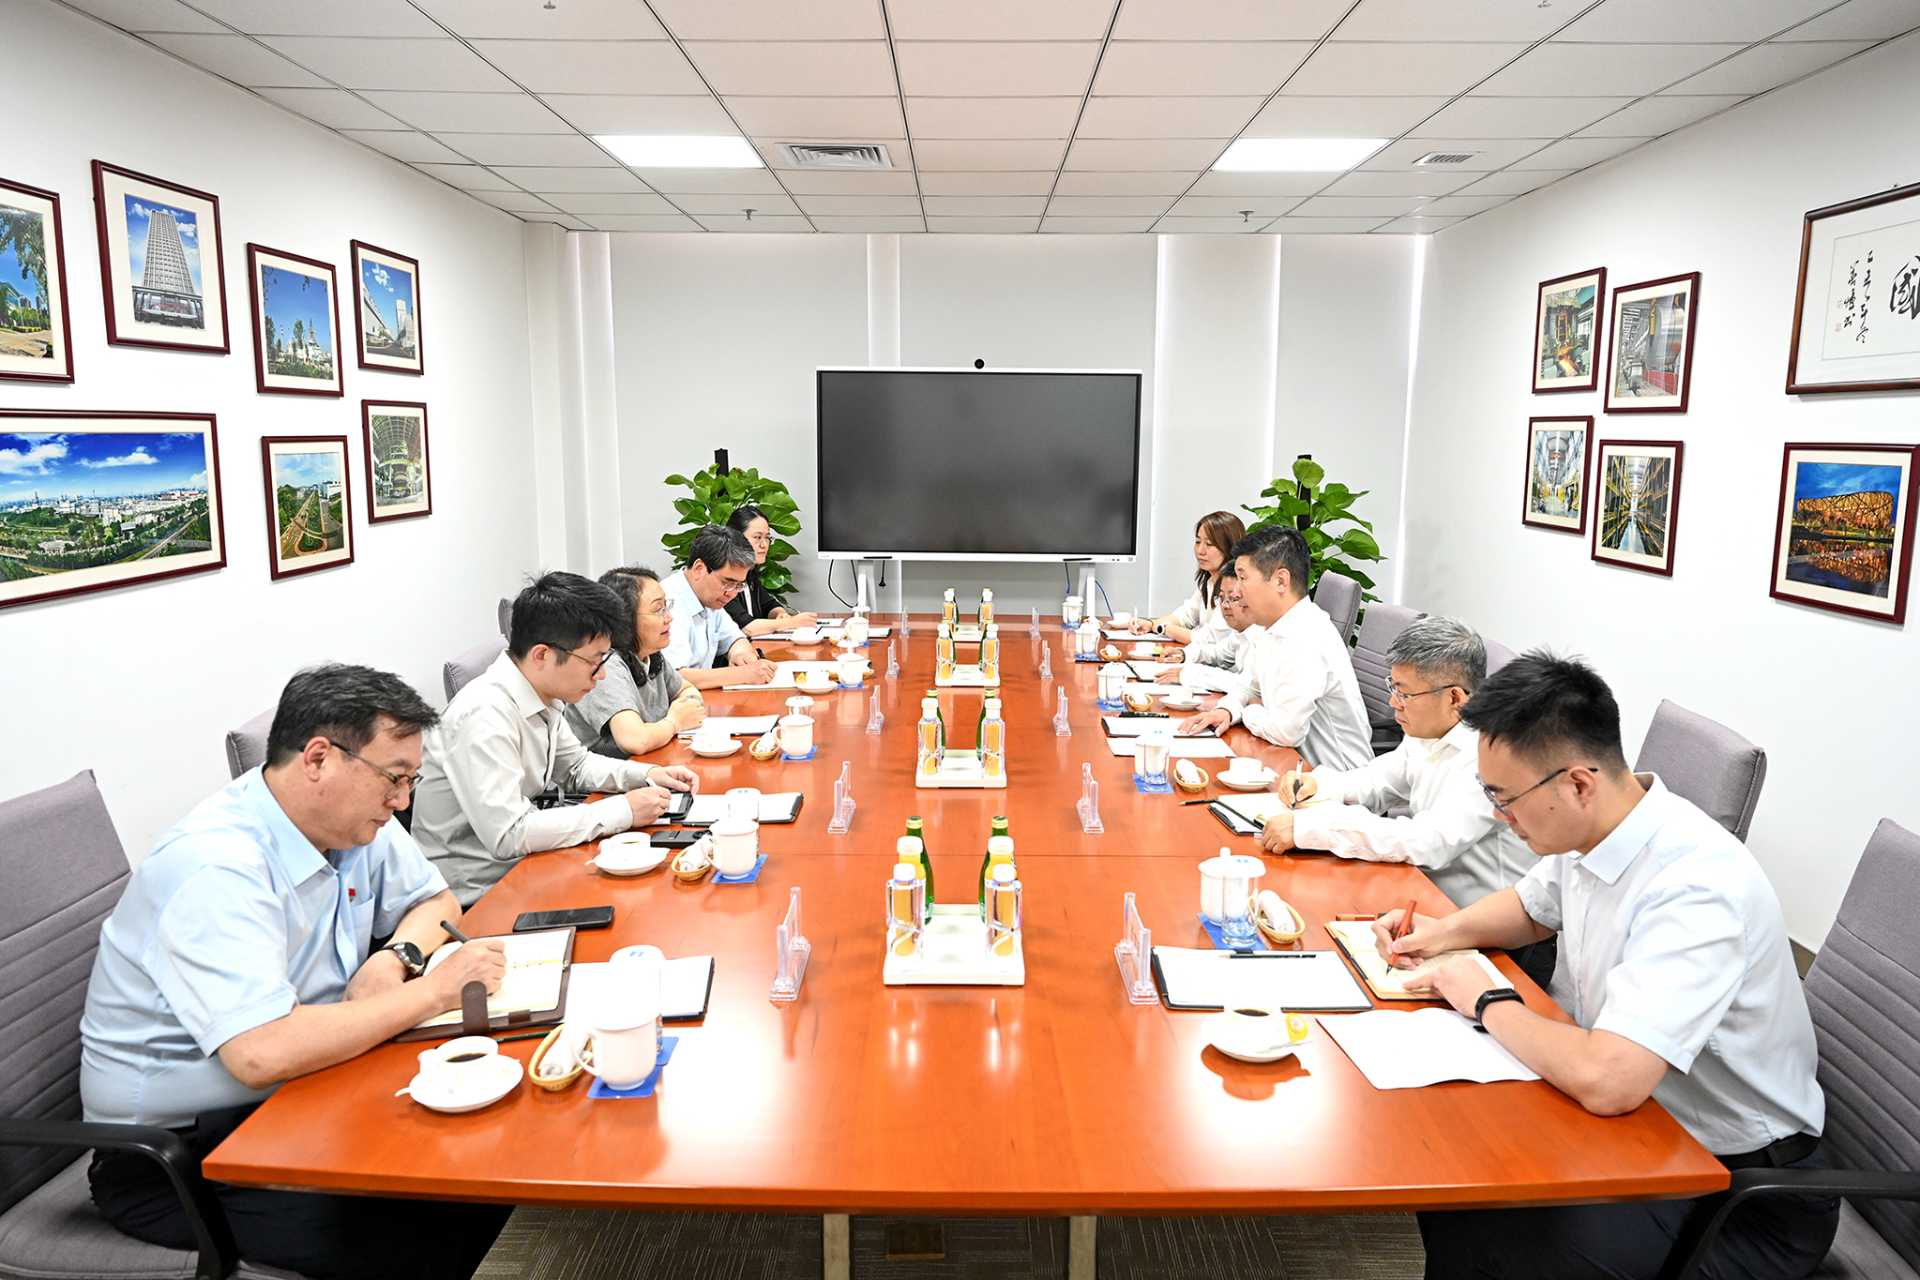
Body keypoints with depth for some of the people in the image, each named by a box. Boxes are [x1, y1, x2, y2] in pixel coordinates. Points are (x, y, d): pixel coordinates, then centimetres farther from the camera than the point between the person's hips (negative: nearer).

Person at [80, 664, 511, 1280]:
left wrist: (397, 958, -10)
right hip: (173, 1157, -7)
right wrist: (433, 989, -28)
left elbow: (435, 900, 13)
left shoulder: (349, 817, -3)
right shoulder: (216, 868, -27)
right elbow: (262, 1053, -36)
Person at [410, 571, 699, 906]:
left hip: (519, 865, 8)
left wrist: (647, 775, 1)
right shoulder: (485, 715, -26)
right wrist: (622, 811, -24)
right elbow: (508, 835, -30)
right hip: (478, 895, -8)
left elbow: (576, 765, 18)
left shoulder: (543, 696, 0)